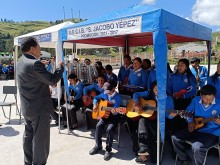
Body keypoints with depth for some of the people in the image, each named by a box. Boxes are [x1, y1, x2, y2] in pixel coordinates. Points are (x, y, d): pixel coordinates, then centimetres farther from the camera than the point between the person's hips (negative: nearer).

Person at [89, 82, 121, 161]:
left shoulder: (117, 97, -18)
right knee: (98, 125, -17)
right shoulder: (104, 93, 0)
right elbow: (96, 98, 15)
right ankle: (98, 146, 2)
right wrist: (95, 105, -3)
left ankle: (108, 150, -10)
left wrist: (114, 111, -46)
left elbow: (115, 111, -23)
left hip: (114, 115, -5)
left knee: (109, 129, -28)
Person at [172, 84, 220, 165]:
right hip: (195, 129, 6)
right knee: (175, 137, -3)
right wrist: (190, 121, -1)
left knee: (197, 146, -34)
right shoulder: (196, 100, -3)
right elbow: (188, 111, 14)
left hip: (211, 133, -5)